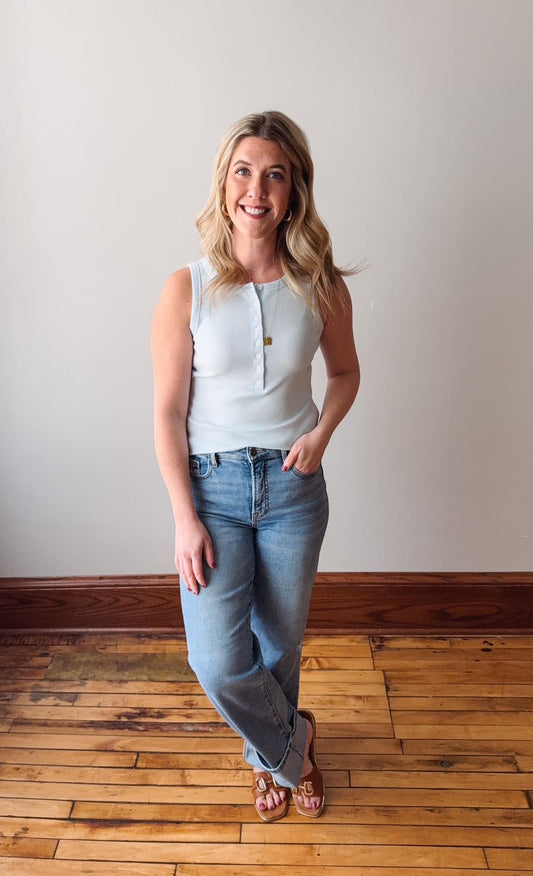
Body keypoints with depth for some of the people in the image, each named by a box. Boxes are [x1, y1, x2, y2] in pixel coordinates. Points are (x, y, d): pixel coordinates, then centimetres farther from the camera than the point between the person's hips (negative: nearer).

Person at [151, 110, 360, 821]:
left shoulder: (320, 285, -4)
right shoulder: (186, 289, -9)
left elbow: (346, 373, 11)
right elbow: (168, 412, -7)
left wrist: (321, 434, -8)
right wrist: (185, 519, -11)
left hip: (294, 484, 2)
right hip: (213, 483, -1)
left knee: (282, 641, 16)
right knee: (219, 662, -5)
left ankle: (271, 751, 49)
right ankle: (292, 743, 31)